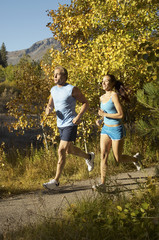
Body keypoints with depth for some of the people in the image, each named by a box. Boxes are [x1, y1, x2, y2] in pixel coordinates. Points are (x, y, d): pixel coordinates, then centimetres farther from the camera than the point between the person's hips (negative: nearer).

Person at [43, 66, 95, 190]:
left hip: (70, 125, -8)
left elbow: (85, 103, -6)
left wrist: (79, 116, -19)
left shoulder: (72, 89, -12)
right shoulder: (53, 90, 7)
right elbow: (50, 105, 15)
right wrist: (48, 110, -10)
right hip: (60, 125, 8)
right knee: (69, 150, 21)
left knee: (61, 151, -12)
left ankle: (56, 181, -5)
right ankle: (89, 157, 48)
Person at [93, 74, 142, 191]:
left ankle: (135, 158, 33)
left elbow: (121, 115, -21)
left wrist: (104, 114, -17)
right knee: (103, 156, -3)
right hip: (106, 129, 7)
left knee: (118, 159, 4)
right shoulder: (102, 97, 7)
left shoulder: (114, 95, -17)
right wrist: (100, 120, 3)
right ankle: (102, 183, 1)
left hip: (117, 130, -7)